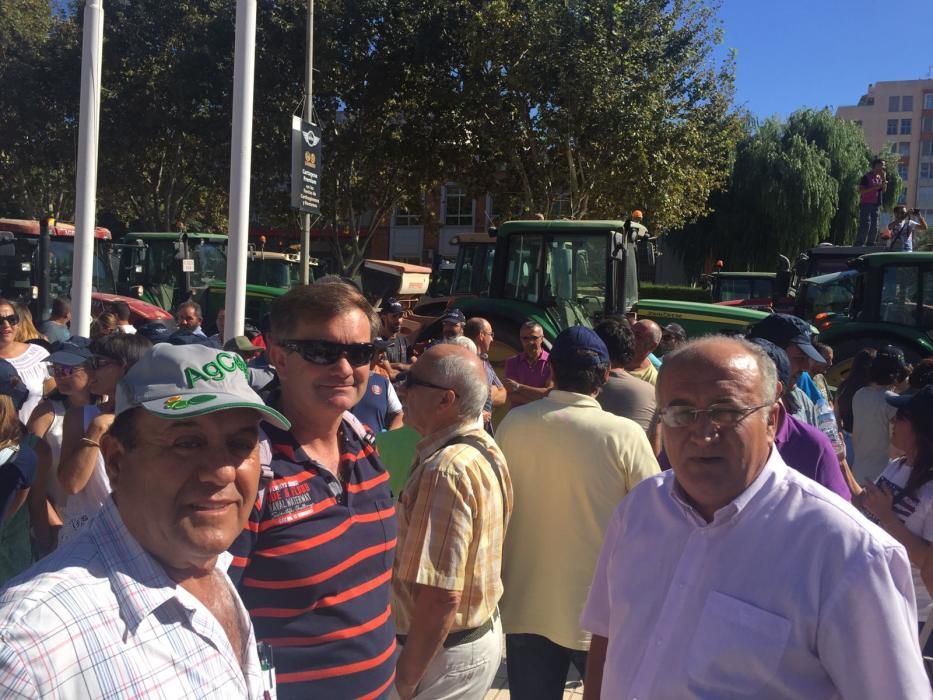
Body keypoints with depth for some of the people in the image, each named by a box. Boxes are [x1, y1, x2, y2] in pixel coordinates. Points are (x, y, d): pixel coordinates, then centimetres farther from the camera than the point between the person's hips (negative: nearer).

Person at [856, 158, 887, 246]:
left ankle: (870, 244, 14)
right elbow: (860, 191, -14)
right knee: (865, 226, -15)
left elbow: (883, 190, 14)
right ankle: (859, 245, -15)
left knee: (874, 227, 7)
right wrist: (874, 187, -20)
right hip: (866, 205, -8)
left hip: (875, 205, 8)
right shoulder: (866, 177, -6)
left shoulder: (879, 177, 17)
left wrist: (884, 178, 3)